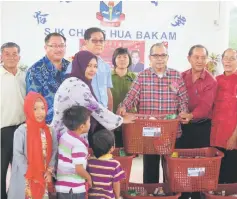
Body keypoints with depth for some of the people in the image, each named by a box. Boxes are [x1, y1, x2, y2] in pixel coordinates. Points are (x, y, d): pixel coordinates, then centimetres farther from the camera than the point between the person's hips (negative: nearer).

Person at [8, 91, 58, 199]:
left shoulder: (50, 131, 4)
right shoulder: (21, 131, -10)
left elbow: (54, 152, 5)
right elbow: (17, 154, -12)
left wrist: (50, 171, -5)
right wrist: (30, 174, -13)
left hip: (44, 178, 4)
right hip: (26, 179, -4)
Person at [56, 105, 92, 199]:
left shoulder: (64, 137, 4)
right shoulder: (78, 144, -21)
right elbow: (79, 169, -22)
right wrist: (89, 178, -5)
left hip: (61, 186, 8)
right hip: (74, 189, -8)